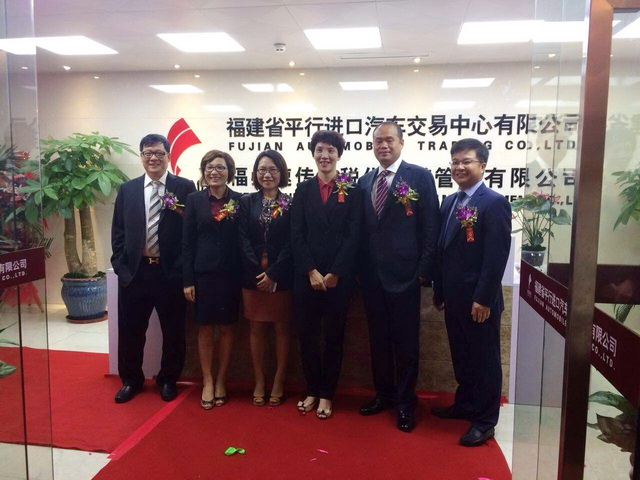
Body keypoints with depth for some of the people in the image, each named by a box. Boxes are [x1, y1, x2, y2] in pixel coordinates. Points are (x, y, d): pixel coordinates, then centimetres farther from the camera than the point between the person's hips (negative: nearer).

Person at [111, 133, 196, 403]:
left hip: (170, 272, -2)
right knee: (131, 330, 13)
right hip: (134, 272, 3)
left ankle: (168, 380, 30)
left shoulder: (185, 188, -2)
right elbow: (118, 232, 9)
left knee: (173, 331, 9)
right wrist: (120, 266, 0)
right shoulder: (127, 190, 9)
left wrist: (183, 268, -10)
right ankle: (131, 379, 33)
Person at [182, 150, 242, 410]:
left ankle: (221, 381, 23)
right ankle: (207, 382, 20)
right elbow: (187, 242, 1)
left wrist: (244, 276, -3)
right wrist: (188, 279, -4)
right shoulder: (194, 200, 2)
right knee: (205, 328, 7)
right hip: (203, 273, 0)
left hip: (230, 274, 0)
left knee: (227, 328, 8)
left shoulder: (240, 200, 2)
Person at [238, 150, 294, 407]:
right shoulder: (246, 202, 6)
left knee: (282, 328, 7)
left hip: (282, 277, -1)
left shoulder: (291, 204, 0)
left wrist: (273, 273, -14)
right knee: (257, 328, 9)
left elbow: (291, 243, -6)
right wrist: (258, 271, -12)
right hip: (253, 276, 2)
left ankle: (279, 381, 19)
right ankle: (259, 381, 21)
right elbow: (244, 241, -1)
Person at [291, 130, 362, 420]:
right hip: (306, 275, 2)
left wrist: (334, 274, -11)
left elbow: (353, 236, -5)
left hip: (339, 276, -2)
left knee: (334, 336, 7)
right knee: (307, 335, 8)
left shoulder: (352, 191, 2)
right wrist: (312, 272, -9)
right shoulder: (303, 190, 8)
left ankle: (327, 395, 21)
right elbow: (297, 235, 1)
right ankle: (312, 390, 24)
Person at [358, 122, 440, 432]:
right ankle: (383, 393, 32)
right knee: (378, 338, 15)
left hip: (404, 274, -4)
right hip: (371, 275, 5)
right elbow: (362, 228, 12)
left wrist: (424, 271, -11)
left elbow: (431, 227, -6)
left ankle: (405, 402, 22)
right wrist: (359, 268, 6)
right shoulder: (365, 181, 11)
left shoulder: (420, 176, -4)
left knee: (405, 341, 6)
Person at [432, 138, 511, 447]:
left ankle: (485, 421, 21)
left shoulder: (494, 203, -12)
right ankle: (465, 405, 37)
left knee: (485, 360, 7)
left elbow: (497, 255, -17)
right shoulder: (449, 202, 11)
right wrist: (439, 291, 13)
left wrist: (483, 299, -19)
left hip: (480, 300, -7)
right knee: (461, 357, 20)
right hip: (454, 298, 7)